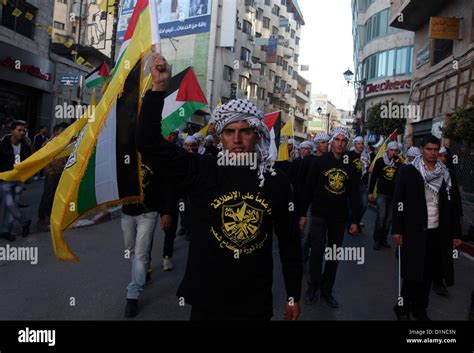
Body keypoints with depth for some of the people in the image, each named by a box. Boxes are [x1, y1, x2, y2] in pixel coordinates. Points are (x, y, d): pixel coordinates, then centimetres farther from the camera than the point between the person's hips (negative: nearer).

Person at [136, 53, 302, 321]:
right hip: (206, 302, 0)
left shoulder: (277, 182, -6)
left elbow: (289, 241, 2)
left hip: (256, 306, 1)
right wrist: (159, 88, -19)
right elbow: (149, 143, -12)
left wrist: (294, 295, 8)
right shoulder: (202, 171, -9)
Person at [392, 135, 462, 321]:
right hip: (413, 231, -4)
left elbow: (454, 205, 9)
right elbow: (398, 202, -7)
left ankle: (420, 308, 27)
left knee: (428, 273, 11)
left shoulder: (446, 174, 7)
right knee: (412, 273, 1)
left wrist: (456, 233, 6)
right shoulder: (407, 171, -4)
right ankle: (403, 308, 18)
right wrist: (397, 229, -11)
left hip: (437, 232, 4)